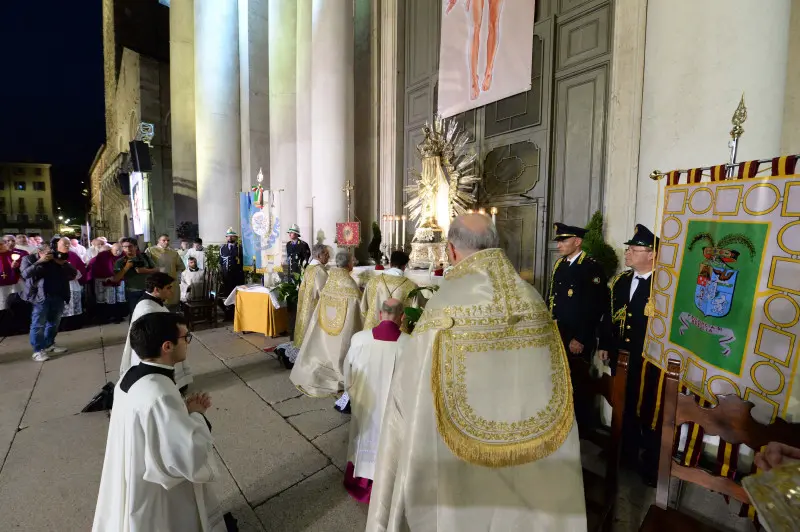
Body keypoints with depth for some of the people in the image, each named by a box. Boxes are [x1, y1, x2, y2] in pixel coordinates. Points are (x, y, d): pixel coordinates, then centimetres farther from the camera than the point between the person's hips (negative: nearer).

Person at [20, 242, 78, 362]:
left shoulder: (57, 259, 12)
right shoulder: (29, 259, 2)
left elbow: (73, 273, 5)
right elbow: (25, 274, -15)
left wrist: (63, 264, -9)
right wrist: (40, 261, -16)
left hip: (58, 297, 4)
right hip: (41, 297, -4)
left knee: (54, 323, 14)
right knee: (38, 324, -3)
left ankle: (49, 345, 28)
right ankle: (38, 351, 4)